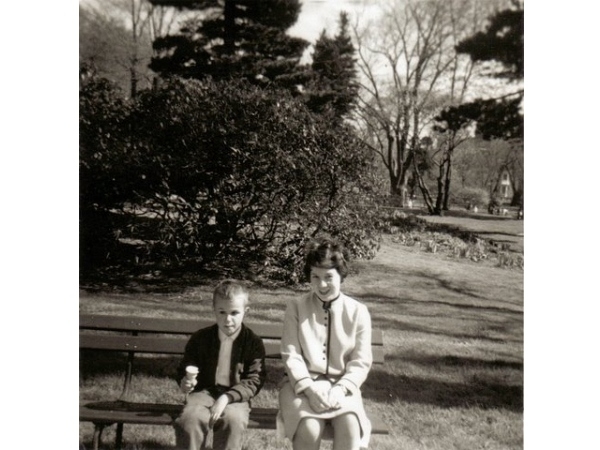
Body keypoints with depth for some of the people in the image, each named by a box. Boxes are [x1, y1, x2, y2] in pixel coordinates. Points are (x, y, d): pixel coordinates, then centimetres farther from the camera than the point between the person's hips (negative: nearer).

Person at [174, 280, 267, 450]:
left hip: (235, 397, -1)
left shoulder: (254, 343, -2)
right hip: (204, 392, 1)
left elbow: (254, 381, -5)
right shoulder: (200, 338, 4)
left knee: (233, 419, -34)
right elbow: (184, 368, 14)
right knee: (190, 417, -31)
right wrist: (184, 382, -11)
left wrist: (227, 398, -20)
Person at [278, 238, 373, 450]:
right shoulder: (296, 308, 0)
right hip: (302, 384, 0)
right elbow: (291, 356, -4)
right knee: (309, 429, -30)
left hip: (341, 386, 1)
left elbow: (361, 362, -1)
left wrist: (340, 389, -18)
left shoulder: (358, 312, 1)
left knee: (350, 427, -28)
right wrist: (310, 389, -20)